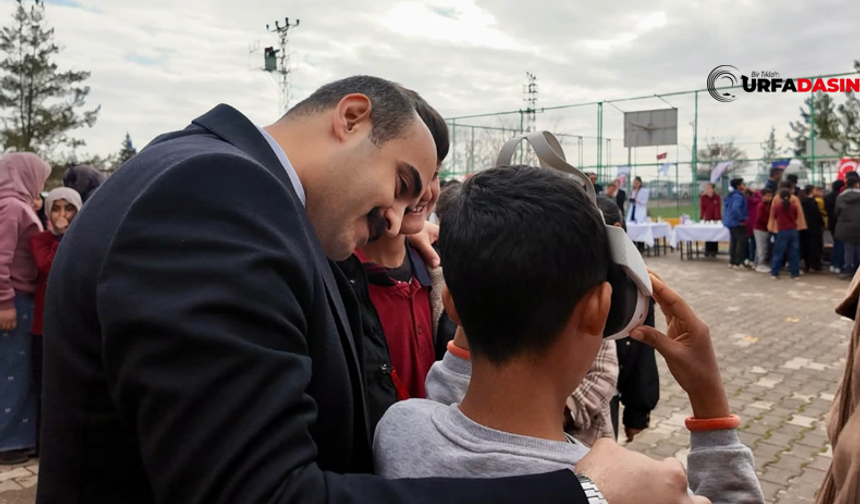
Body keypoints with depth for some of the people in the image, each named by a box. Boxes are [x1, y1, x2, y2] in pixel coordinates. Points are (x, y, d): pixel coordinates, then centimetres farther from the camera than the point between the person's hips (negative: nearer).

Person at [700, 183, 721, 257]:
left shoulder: (717, 197, -12)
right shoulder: (703, 197, -7)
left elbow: (718, 208, -16)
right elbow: (702, 208, -6)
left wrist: (716, 219, -23)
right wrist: (702, 218, -11)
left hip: (716, 219, -2)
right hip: (707, 219, 2)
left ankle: (714, 251, 9)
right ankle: (707, 251, 11)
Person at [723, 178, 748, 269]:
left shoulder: (732, 195, 11)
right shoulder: (738, 196, -20)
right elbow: (735, 208, -36)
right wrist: (741, 219, -24)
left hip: (730, 221, 10)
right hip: (737, 222, -10)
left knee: (734, 241, 16)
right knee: (741, 241, -2)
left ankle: (731, 262, 21)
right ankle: (738, 263, 0)